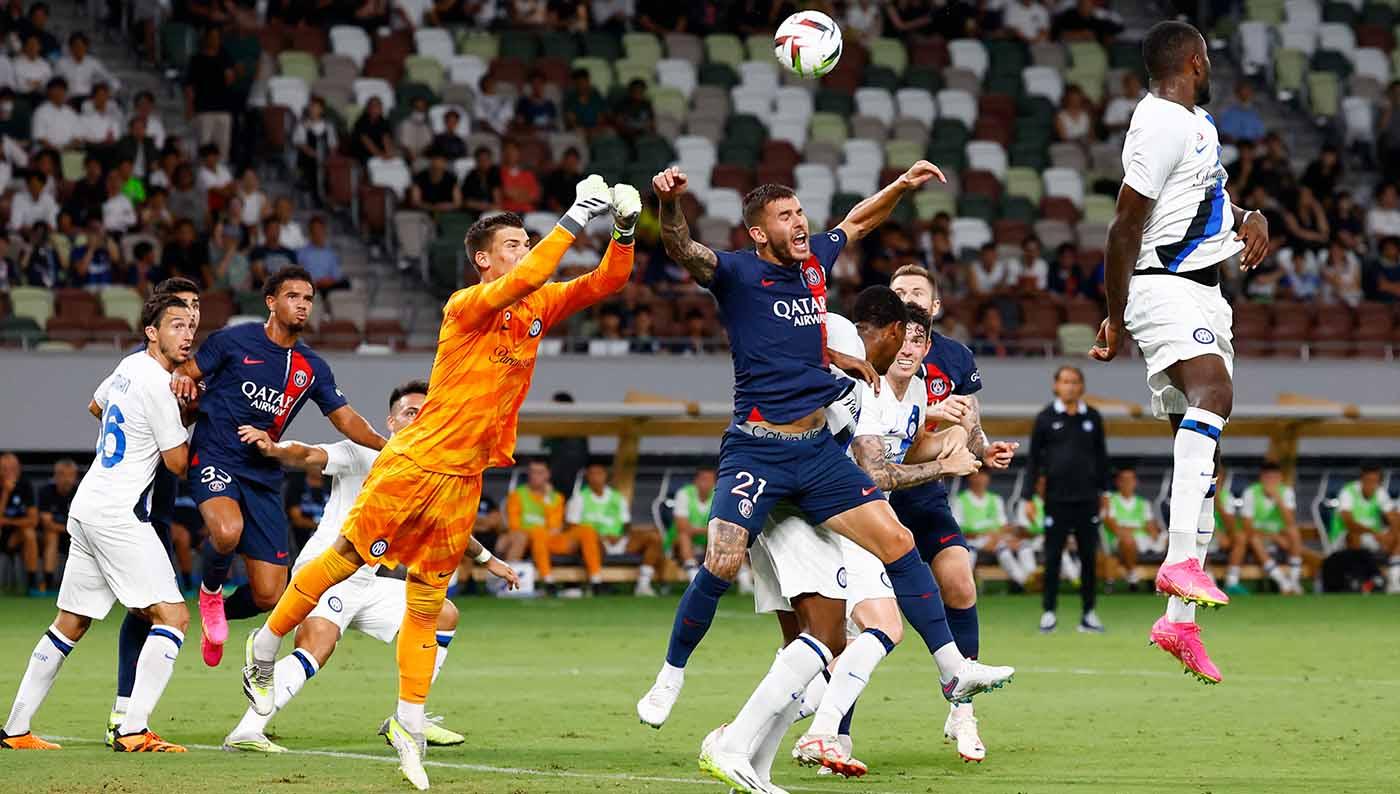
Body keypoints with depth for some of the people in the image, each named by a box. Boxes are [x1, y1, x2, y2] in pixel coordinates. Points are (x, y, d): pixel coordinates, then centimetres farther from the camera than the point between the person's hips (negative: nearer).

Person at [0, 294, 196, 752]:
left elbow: (97, 404, 35)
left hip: (86, 508, 10)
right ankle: (134, 731, -19)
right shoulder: (157, 384, -15)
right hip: (118, 514, -10)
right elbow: (179, 463, -9)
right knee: (172, 616, -11)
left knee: (70, 624, 16)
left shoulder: (130, 365, 13)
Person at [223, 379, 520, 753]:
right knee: (317, 646, -32)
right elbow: (310, 457, -21)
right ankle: (247, 731, -38)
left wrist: (488, 559, 43)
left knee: (443, 614, 11)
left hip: (366, 585, 9)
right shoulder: (362, 455, -6)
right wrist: (275, 449, -42)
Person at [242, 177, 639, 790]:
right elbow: (517, 283, -30)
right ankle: (261, 656, 17)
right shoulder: (466, 305, -12)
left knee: (426, 602, 7)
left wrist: (625, 232, -13)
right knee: (345, 559, 0)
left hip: (463, 479, 5)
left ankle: (408, 725, 10)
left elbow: (606, 282, 5)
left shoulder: (541, 305, 8)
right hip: (414, 463, -5)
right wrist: (574, 220, -29)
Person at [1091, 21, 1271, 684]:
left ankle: (1179, 621, 11)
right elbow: (1125, 225, -15)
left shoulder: (1197, 122, 18)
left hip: (1203, 295, 11)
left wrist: (1249, 218, 11)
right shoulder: (1161, 125, -14)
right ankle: (1182, 560, -51)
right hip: (1164, 289, -11)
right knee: (1213, 392, -34)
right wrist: (1114, 320, -12)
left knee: (1200, 448, 8)